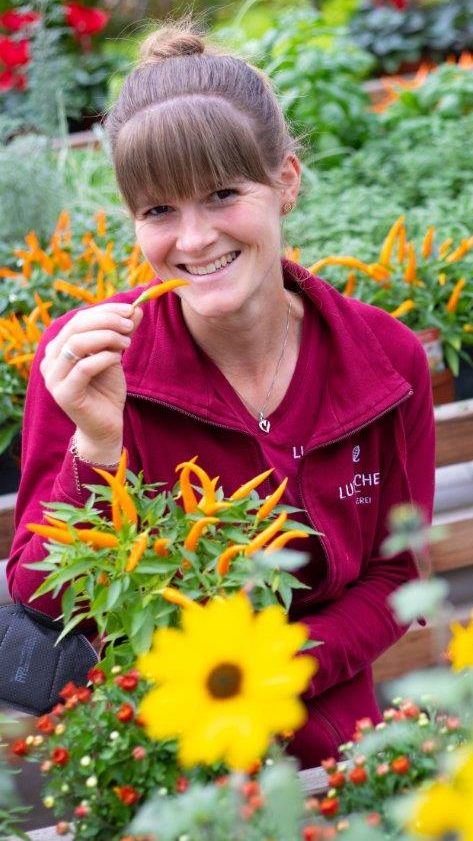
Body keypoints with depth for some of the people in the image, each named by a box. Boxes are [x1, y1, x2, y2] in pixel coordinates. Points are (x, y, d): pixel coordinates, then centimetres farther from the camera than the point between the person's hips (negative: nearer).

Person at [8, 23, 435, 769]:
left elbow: (394, 575, 3)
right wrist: (97, 446, -27)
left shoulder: (388, 360, -7)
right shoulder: (86, 360, -12)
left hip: (328, 752, 2)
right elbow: (44, 603, -11)